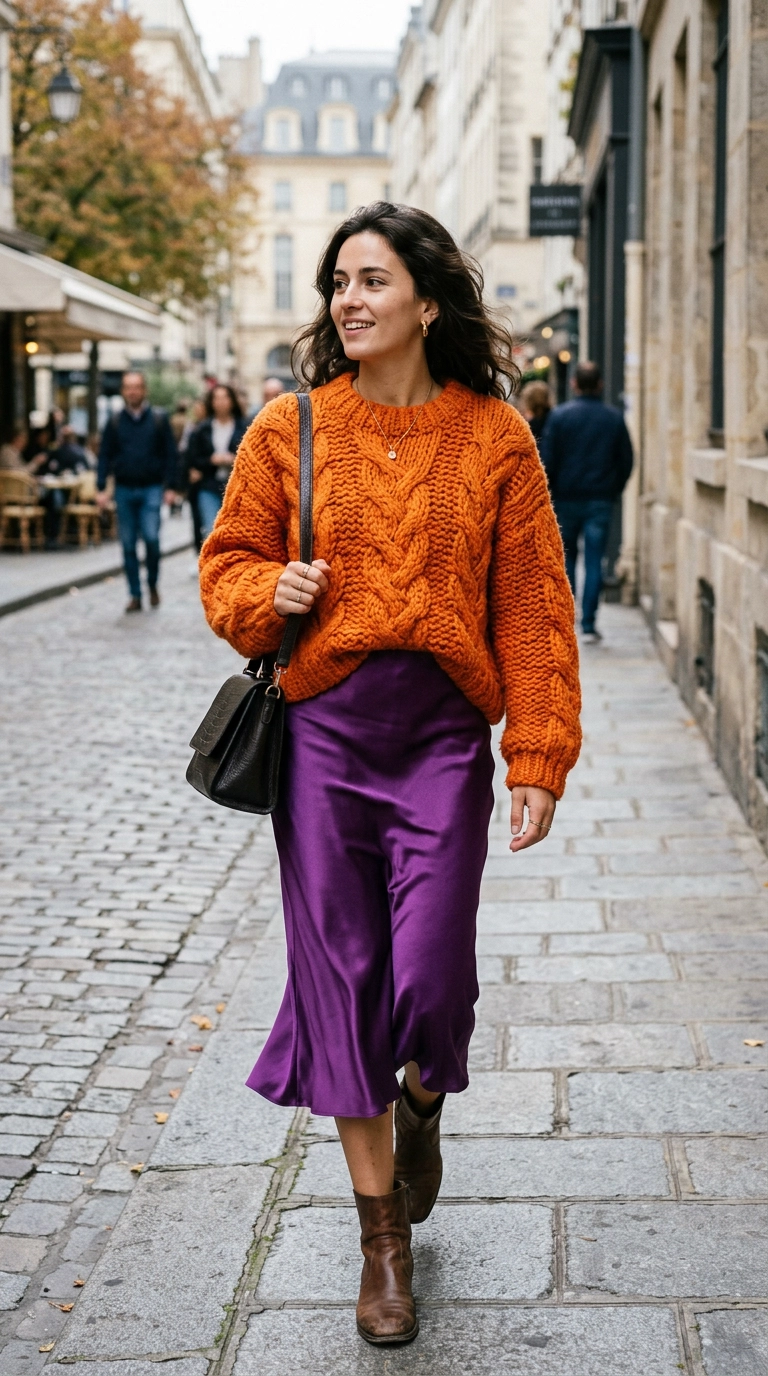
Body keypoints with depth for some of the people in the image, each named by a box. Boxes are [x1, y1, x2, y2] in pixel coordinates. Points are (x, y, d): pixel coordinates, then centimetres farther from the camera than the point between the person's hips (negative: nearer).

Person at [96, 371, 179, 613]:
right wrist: (101, 488, -3)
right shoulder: (115, 423, 7)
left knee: (151, 537, -15)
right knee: (128, 545, 3)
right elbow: (105, 456, 6)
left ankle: (152, 584, 9)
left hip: (151, 489, -2)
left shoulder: (159, 420, 3)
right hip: (124, 490, 2)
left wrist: (170, 487, -5)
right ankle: (135, 595, 10)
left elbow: (170, 455, 2)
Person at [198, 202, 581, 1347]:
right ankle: (384, 1238, 21)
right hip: (323, 727, 1)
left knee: (430, 974, -7)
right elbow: (227, 562, 14)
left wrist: (541, 759, -3)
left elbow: (534, 608, 1)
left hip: (444, 732, -1)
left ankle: (422, 1105, 33)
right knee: (341, 975, 4)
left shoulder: (494, 436, 1)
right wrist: (270, 591, -9)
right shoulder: (290, 429, 4)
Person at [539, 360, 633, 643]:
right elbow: (626, 461, 4)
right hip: (601, 500, 1)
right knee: (594, 562, 1)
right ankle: (588, 625, -3)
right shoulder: (614, 418, 2)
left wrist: (549, 494, 6)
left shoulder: (560, 415, -4)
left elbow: (547, 460, -5)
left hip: (566, 498, -1)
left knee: (566, 558, 14)